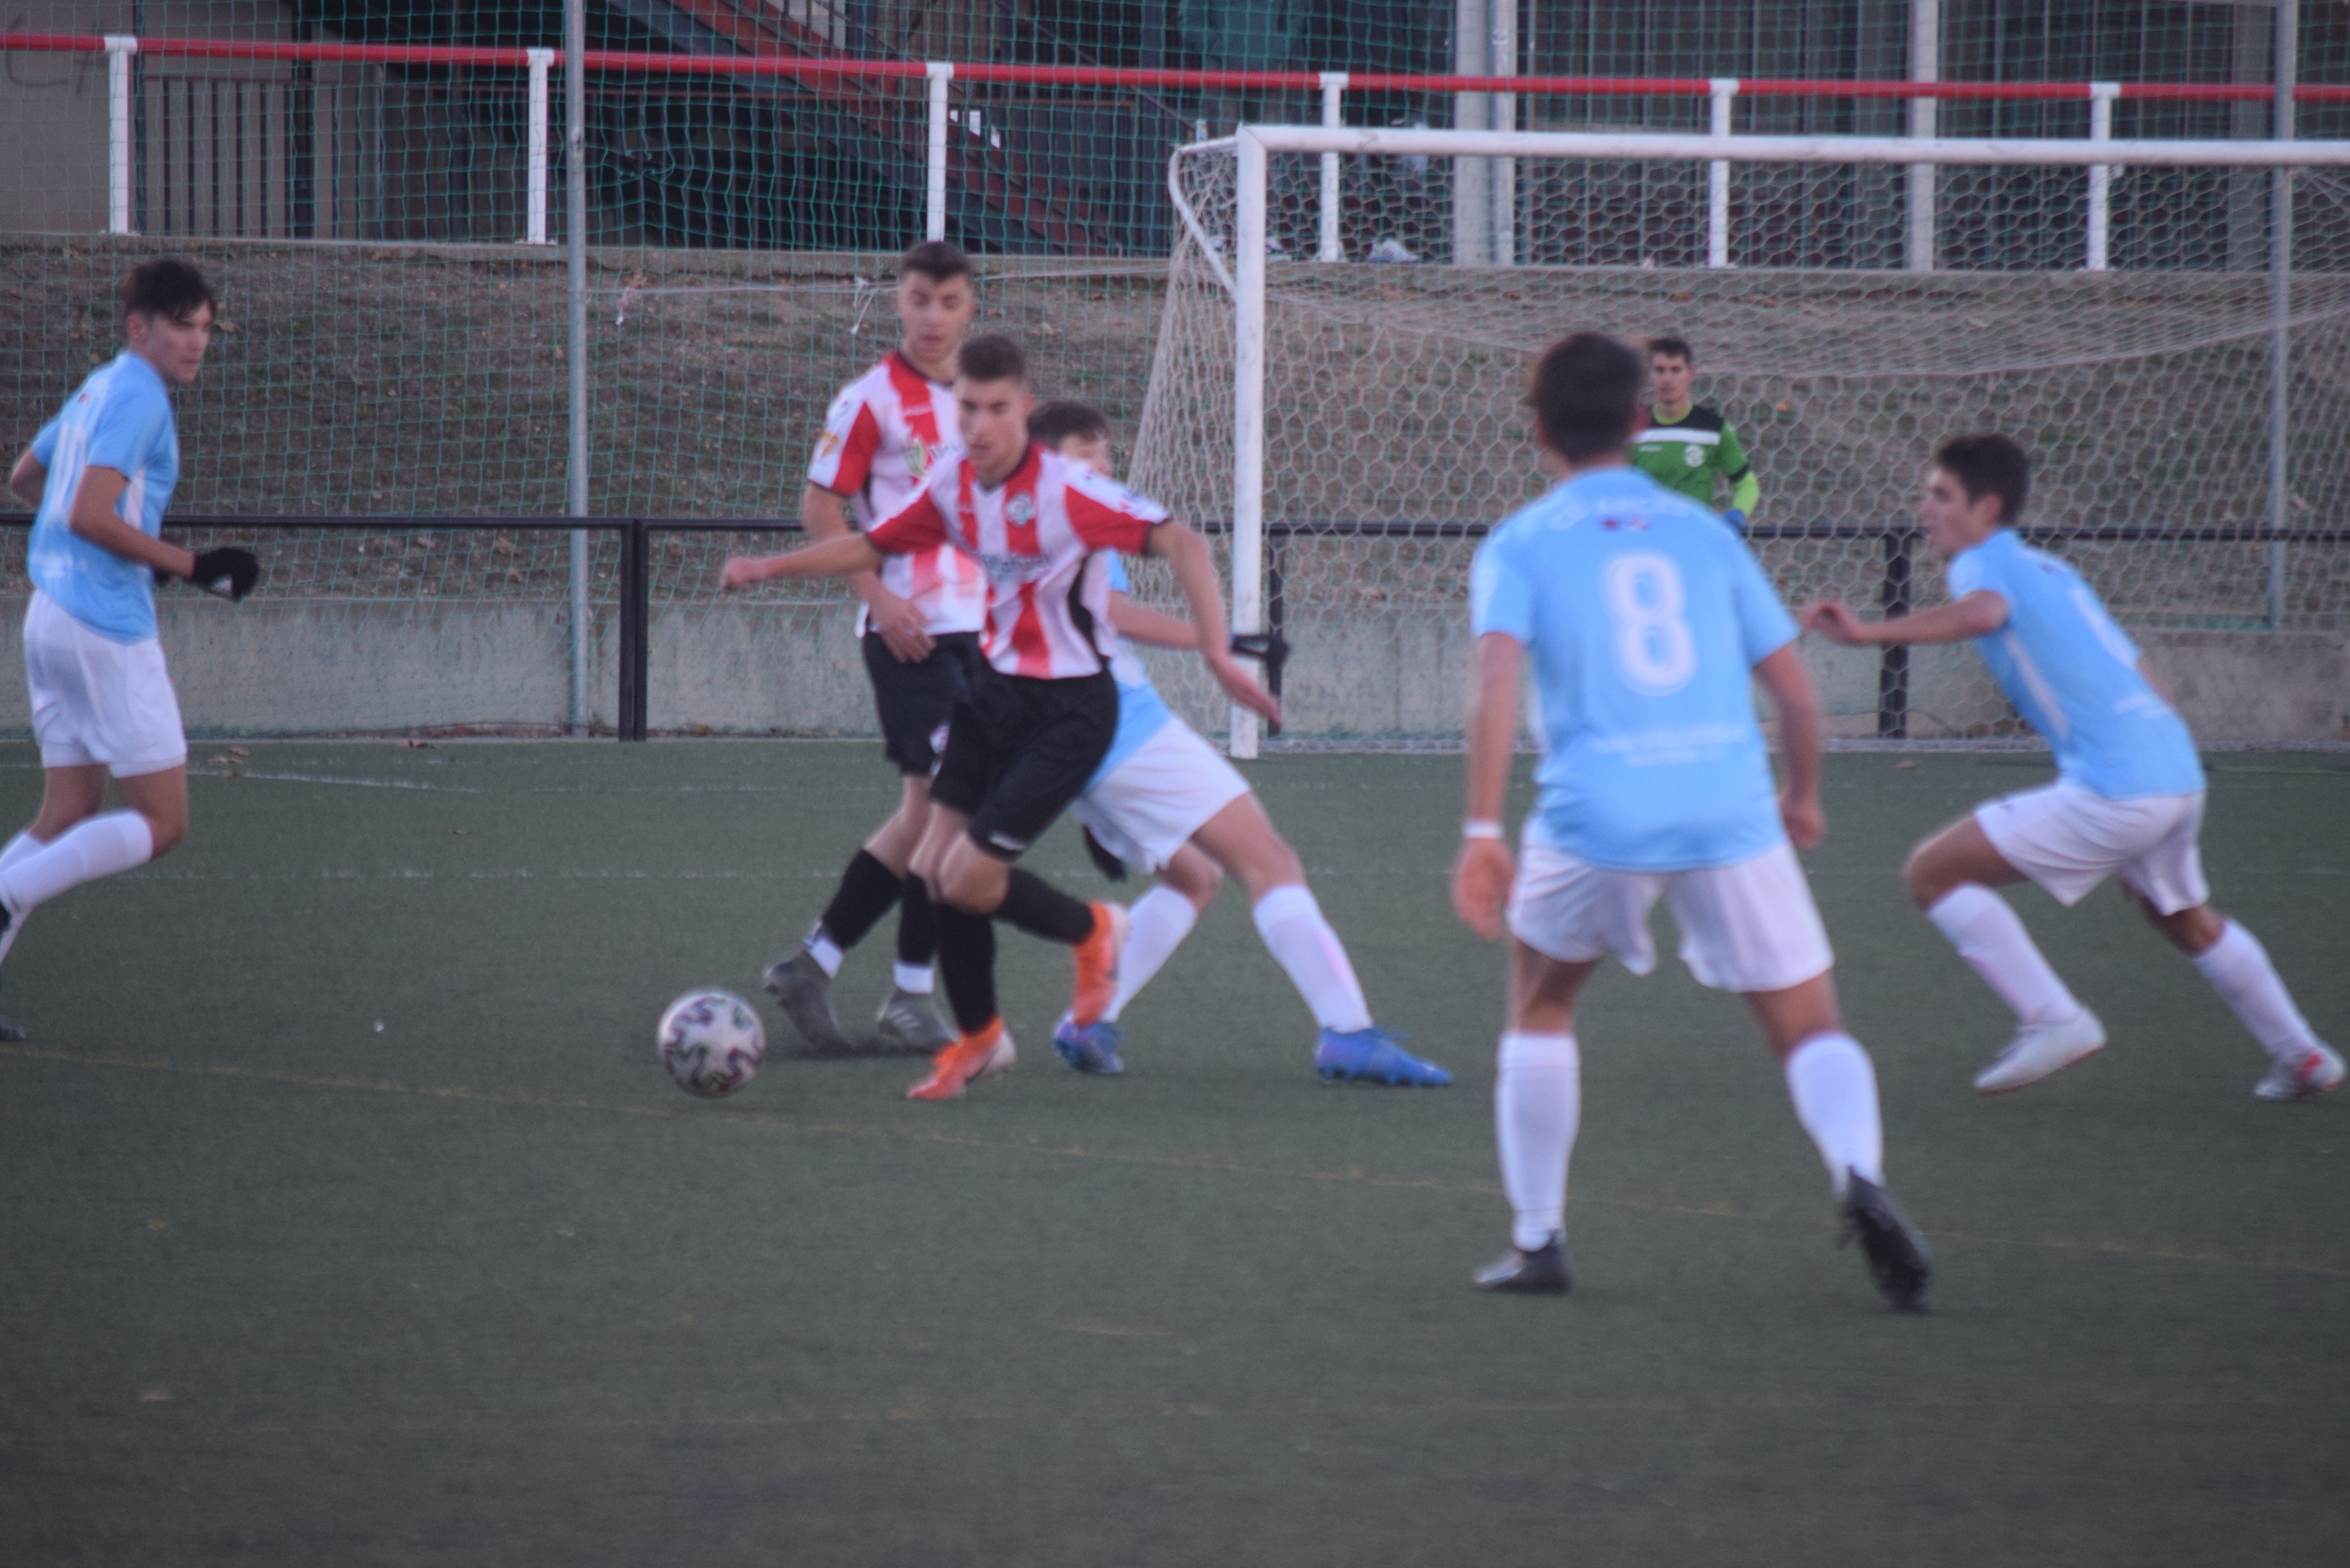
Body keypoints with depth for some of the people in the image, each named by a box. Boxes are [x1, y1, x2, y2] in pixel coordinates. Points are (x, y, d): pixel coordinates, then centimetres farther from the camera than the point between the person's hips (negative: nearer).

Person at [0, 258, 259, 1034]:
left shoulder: (97, 389, 16)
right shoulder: (137, 398, -13)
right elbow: (89, 515, -23)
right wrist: (190, 565, -18)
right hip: (109, 630, -10)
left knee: (68, 818, 12)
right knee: (160, 823, -5)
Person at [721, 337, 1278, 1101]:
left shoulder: (1066, 489, -22)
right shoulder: (954, 485, -1)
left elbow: (1179, 543, -25)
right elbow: (872, 546, 14)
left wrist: (1216, 651, -34)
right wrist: (769, 567, 2)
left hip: (1069, 709, -6)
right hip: (994, 688, 6)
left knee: (969, 881, -12)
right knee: (935, 869, 0)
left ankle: (1091, 931, 20)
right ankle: (976, 1038, 23)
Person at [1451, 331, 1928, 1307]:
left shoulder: (1520, 543, 8)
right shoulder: (1703, 532, 16)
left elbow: (1497, 682, -9)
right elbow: (1793, 688, 15)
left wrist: (1482, 832, -12)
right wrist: (1802, 795, 33)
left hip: (1594, 815, -1)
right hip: (1731, 808, 1)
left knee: (1539, 1009, 24)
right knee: (1810, 1030, 5)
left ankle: (1537, 1239, 21)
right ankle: (1859, 1173, -26)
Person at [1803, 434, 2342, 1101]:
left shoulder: (1985, 562, -4)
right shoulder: (2050, 570, 23)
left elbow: (1985, 613, -30)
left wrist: (1868, 632, -36)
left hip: (2113, 789, -9)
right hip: (2179, 770, 9)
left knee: (1932, 871, -4)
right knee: (2187, 921, 34)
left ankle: (2052, 1020, -5)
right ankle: (2302, 1058, 43)